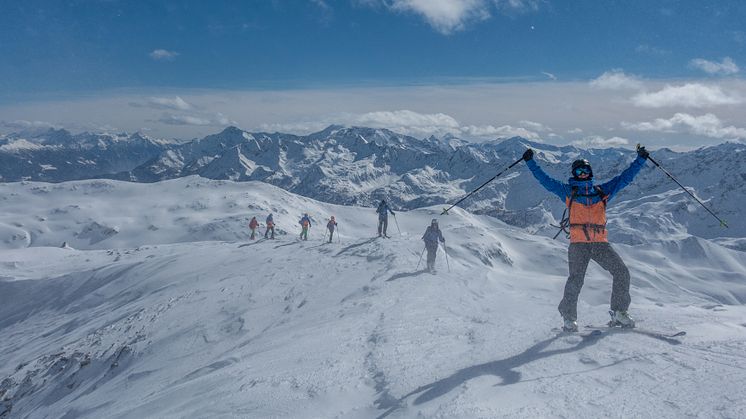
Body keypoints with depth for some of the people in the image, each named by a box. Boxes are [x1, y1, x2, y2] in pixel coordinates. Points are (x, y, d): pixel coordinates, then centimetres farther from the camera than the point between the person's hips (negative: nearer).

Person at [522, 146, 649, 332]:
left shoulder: (602, 191, 20)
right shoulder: (568, 191, 14)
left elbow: (625, 177, 23)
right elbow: (545, 180, 12)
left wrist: (640, 159, 21)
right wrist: (530, 161, 8)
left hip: (601, 243, 3)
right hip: (578, 243, -3)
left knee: (621, 272, -9)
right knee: (575, 280, -15)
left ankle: (619, 312, 4)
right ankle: (569, 318, -1)